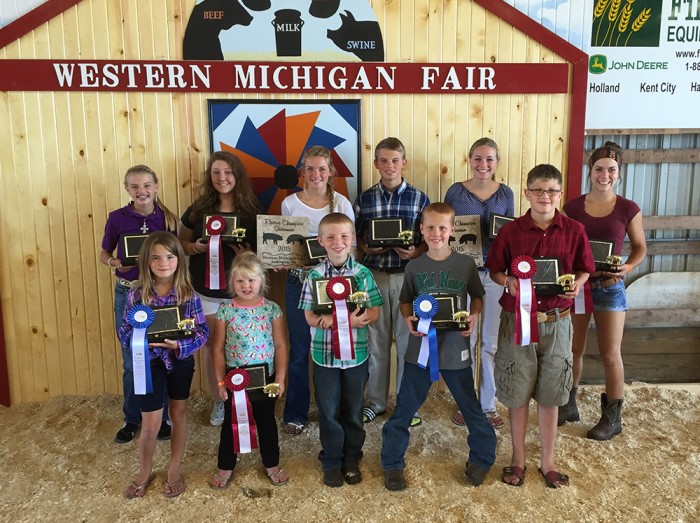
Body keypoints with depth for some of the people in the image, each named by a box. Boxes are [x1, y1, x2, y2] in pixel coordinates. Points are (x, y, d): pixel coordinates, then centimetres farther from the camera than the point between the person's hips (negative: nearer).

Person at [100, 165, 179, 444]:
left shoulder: (167, 218, -3)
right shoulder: (117, 218, -4)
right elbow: (104, 253, 6)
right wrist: (113, 262, -15)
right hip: (127, 293, 0)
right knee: (131, 361, 9)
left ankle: (162, 418, 25)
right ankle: (132, 419, 27)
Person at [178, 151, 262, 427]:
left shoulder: (252, 210, -3)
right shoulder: (198, 208, 0)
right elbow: (180, 242, 7)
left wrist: (248, 254, -19)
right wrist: (196, 247, -14)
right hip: (206, 290, 1)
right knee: (211, 346, 10)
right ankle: (218, 401, 28)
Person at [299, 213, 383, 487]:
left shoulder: (363, 273, -5)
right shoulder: (315, 275, -5)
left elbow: (375, 312, -3)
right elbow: (309, 316, -5)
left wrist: (360, 318, -23)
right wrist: (324, 320, -23)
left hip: (356, 353, 0)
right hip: (324, 354, 0)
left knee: (353, 409, 14)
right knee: (328, 410, 11)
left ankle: (352, 459, 33)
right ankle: (331, 461, 28)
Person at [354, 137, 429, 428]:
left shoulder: (420, 199, 0)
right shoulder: (364, 199, 3)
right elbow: (355, 238, 8)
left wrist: (415, 253, -16)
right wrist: (368, 249, -12)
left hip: (408, 276, -1)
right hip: (374, 276, 1)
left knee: (408, 340, 7)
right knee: (375, 340, 10)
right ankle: (376, 401, 25)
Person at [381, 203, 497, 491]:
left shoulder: (466, 264, -4)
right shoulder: (414, 267, -1)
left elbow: (477, 296, 9)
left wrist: (475, 315, -10)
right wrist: (408, 319, -9)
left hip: (456, 348, -1)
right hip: (420, 346, 1)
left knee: (470, 407, 13)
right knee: (404, 408, 7)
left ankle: (481, 457, 35)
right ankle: (392, 464, 23)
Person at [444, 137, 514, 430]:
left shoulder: (505, 193, 4)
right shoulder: (455, 192, -1)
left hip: (495, 273, 2)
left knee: (491, 342, 8)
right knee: (464, 340, 5)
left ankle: (488, 404, 23)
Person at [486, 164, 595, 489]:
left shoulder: (573, 230, -2)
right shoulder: (510, 231, -4)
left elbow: (584, 270, 9)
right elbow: (494, 270, 4)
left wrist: (576, 285, -12)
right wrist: (508, 281, -16)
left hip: (556, 322, 1)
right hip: (517, 319, 0)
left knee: (549, 396, 11)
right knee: (517, 395, 9)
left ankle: (547, 462, 27)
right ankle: (518, 460, 27)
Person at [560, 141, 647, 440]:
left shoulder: (628, 210, -4)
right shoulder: (572, 208, -1)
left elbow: (640, 247, 5)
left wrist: (628, 267, -13)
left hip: (610, 287, -2)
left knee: (610, 354, 3)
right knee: (573, 349, 12)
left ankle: (612, 417, 19)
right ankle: (569, 405, 30)